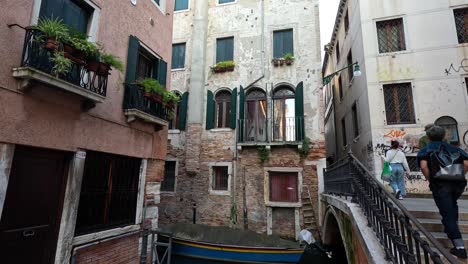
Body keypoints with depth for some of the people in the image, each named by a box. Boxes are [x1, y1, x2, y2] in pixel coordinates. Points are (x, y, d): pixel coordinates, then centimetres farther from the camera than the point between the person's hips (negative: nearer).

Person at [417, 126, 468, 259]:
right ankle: (454, 228, 40)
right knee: (452, 205, 34)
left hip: (440, 185, -5)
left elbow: (423, 166, -11)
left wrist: (430, 180, 0)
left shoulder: (425, 150, 7)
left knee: (447, 214, -1)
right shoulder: (454, 148, 18)